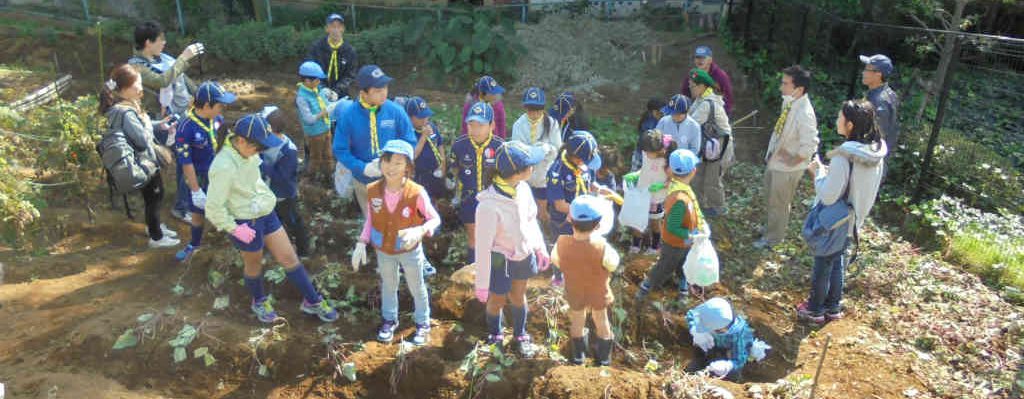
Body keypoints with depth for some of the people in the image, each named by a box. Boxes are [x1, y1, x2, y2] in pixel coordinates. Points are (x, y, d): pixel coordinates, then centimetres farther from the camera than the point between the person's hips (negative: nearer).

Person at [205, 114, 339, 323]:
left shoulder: (246, 151, -8)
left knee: (289, 257, 12)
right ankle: (259, 302, 48)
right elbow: (214, 208, -24)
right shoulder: (224, 167, -30)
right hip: (247, 223, -6)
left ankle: (312, 301, 26)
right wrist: (234, 229, -17)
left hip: (266, 213, 6)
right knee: (254, 265, 19)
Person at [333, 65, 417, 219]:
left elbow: (410, 143, -8)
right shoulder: (347, 115, -17)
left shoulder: (396, 111, -16)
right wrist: (363, 168, -24)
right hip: (363, 182, 1)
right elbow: (340, 150, -11)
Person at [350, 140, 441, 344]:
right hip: (383, 251, 3)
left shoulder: (416, 193, -29)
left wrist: (419, 231, -38)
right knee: (388, 286, 27)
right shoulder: (373, 190, -17)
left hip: (410, 251, -3)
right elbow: (370, 219, -2)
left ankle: (422, 323, 43)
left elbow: (435, 219, -19)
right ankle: (389, 320, 51)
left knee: (417, 288, 19)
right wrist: (361, 244, -9)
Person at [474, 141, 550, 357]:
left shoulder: (523, 188, -17)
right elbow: (483, 246, -25)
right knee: (497, 301, 21)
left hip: (524, 254, 5)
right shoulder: (489, 205, -35)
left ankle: (520, 335, 51)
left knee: (518, 296, 27)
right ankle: (495, 336, 50)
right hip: (500, 260, -5)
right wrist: (481, 283, -16)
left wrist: (540, 248, 10)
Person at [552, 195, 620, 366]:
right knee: (601, 320, 26)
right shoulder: (602, 247, -38)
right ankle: (604, 357, 46)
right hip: (599, 292, -1)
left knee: (577, 321, 28)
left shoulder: (562, 243, -31)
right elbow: (613, 265, -18)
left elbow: (555, 260, -11)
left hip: (574, 292, 1)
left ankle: (578, 355, 48)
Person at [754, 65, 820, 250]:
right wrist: (773, 152, 3)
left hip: (787, 167, -8)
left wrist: (793, 161, -20)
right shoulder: (789, 102, -7)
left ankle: (773, 238, 35)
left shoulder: (804, 113, -32)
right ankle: (769, 226, 50)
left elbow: (810, 146, -33)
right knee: (770, 198, 27)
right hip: (774, 160, 8)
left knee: (779, 203, 13)